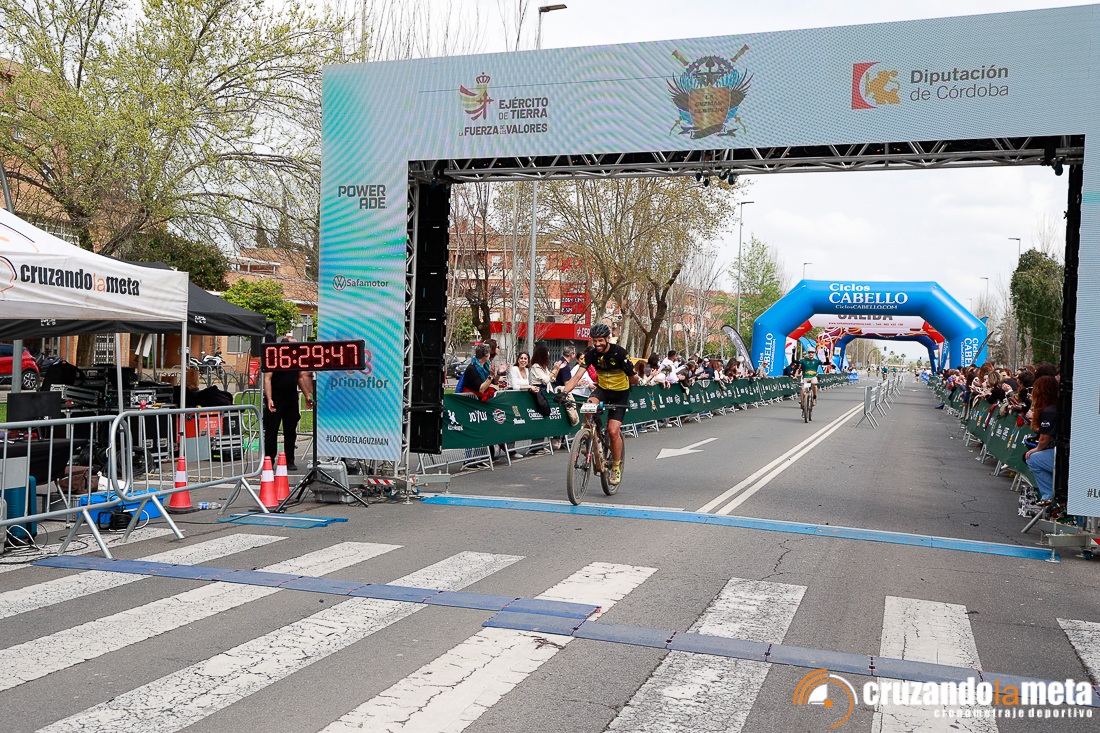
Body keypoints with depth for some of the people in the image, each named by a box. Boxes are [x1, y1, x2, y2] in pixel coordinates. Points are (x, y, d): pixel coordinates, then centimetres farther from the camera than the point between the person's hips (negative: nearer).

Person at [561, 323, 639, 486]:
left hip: (620, 393, -3)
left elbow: (634, 381, -15)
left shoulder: (619, 353, -22)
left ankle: (616, 467, 6)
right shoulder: (592, 354, -13)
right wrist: (564, 392, -32)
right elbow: (577, 376, -21)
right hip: (602, 388, 3)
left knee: (613, 431, -15)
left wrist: (630, 372, -31)